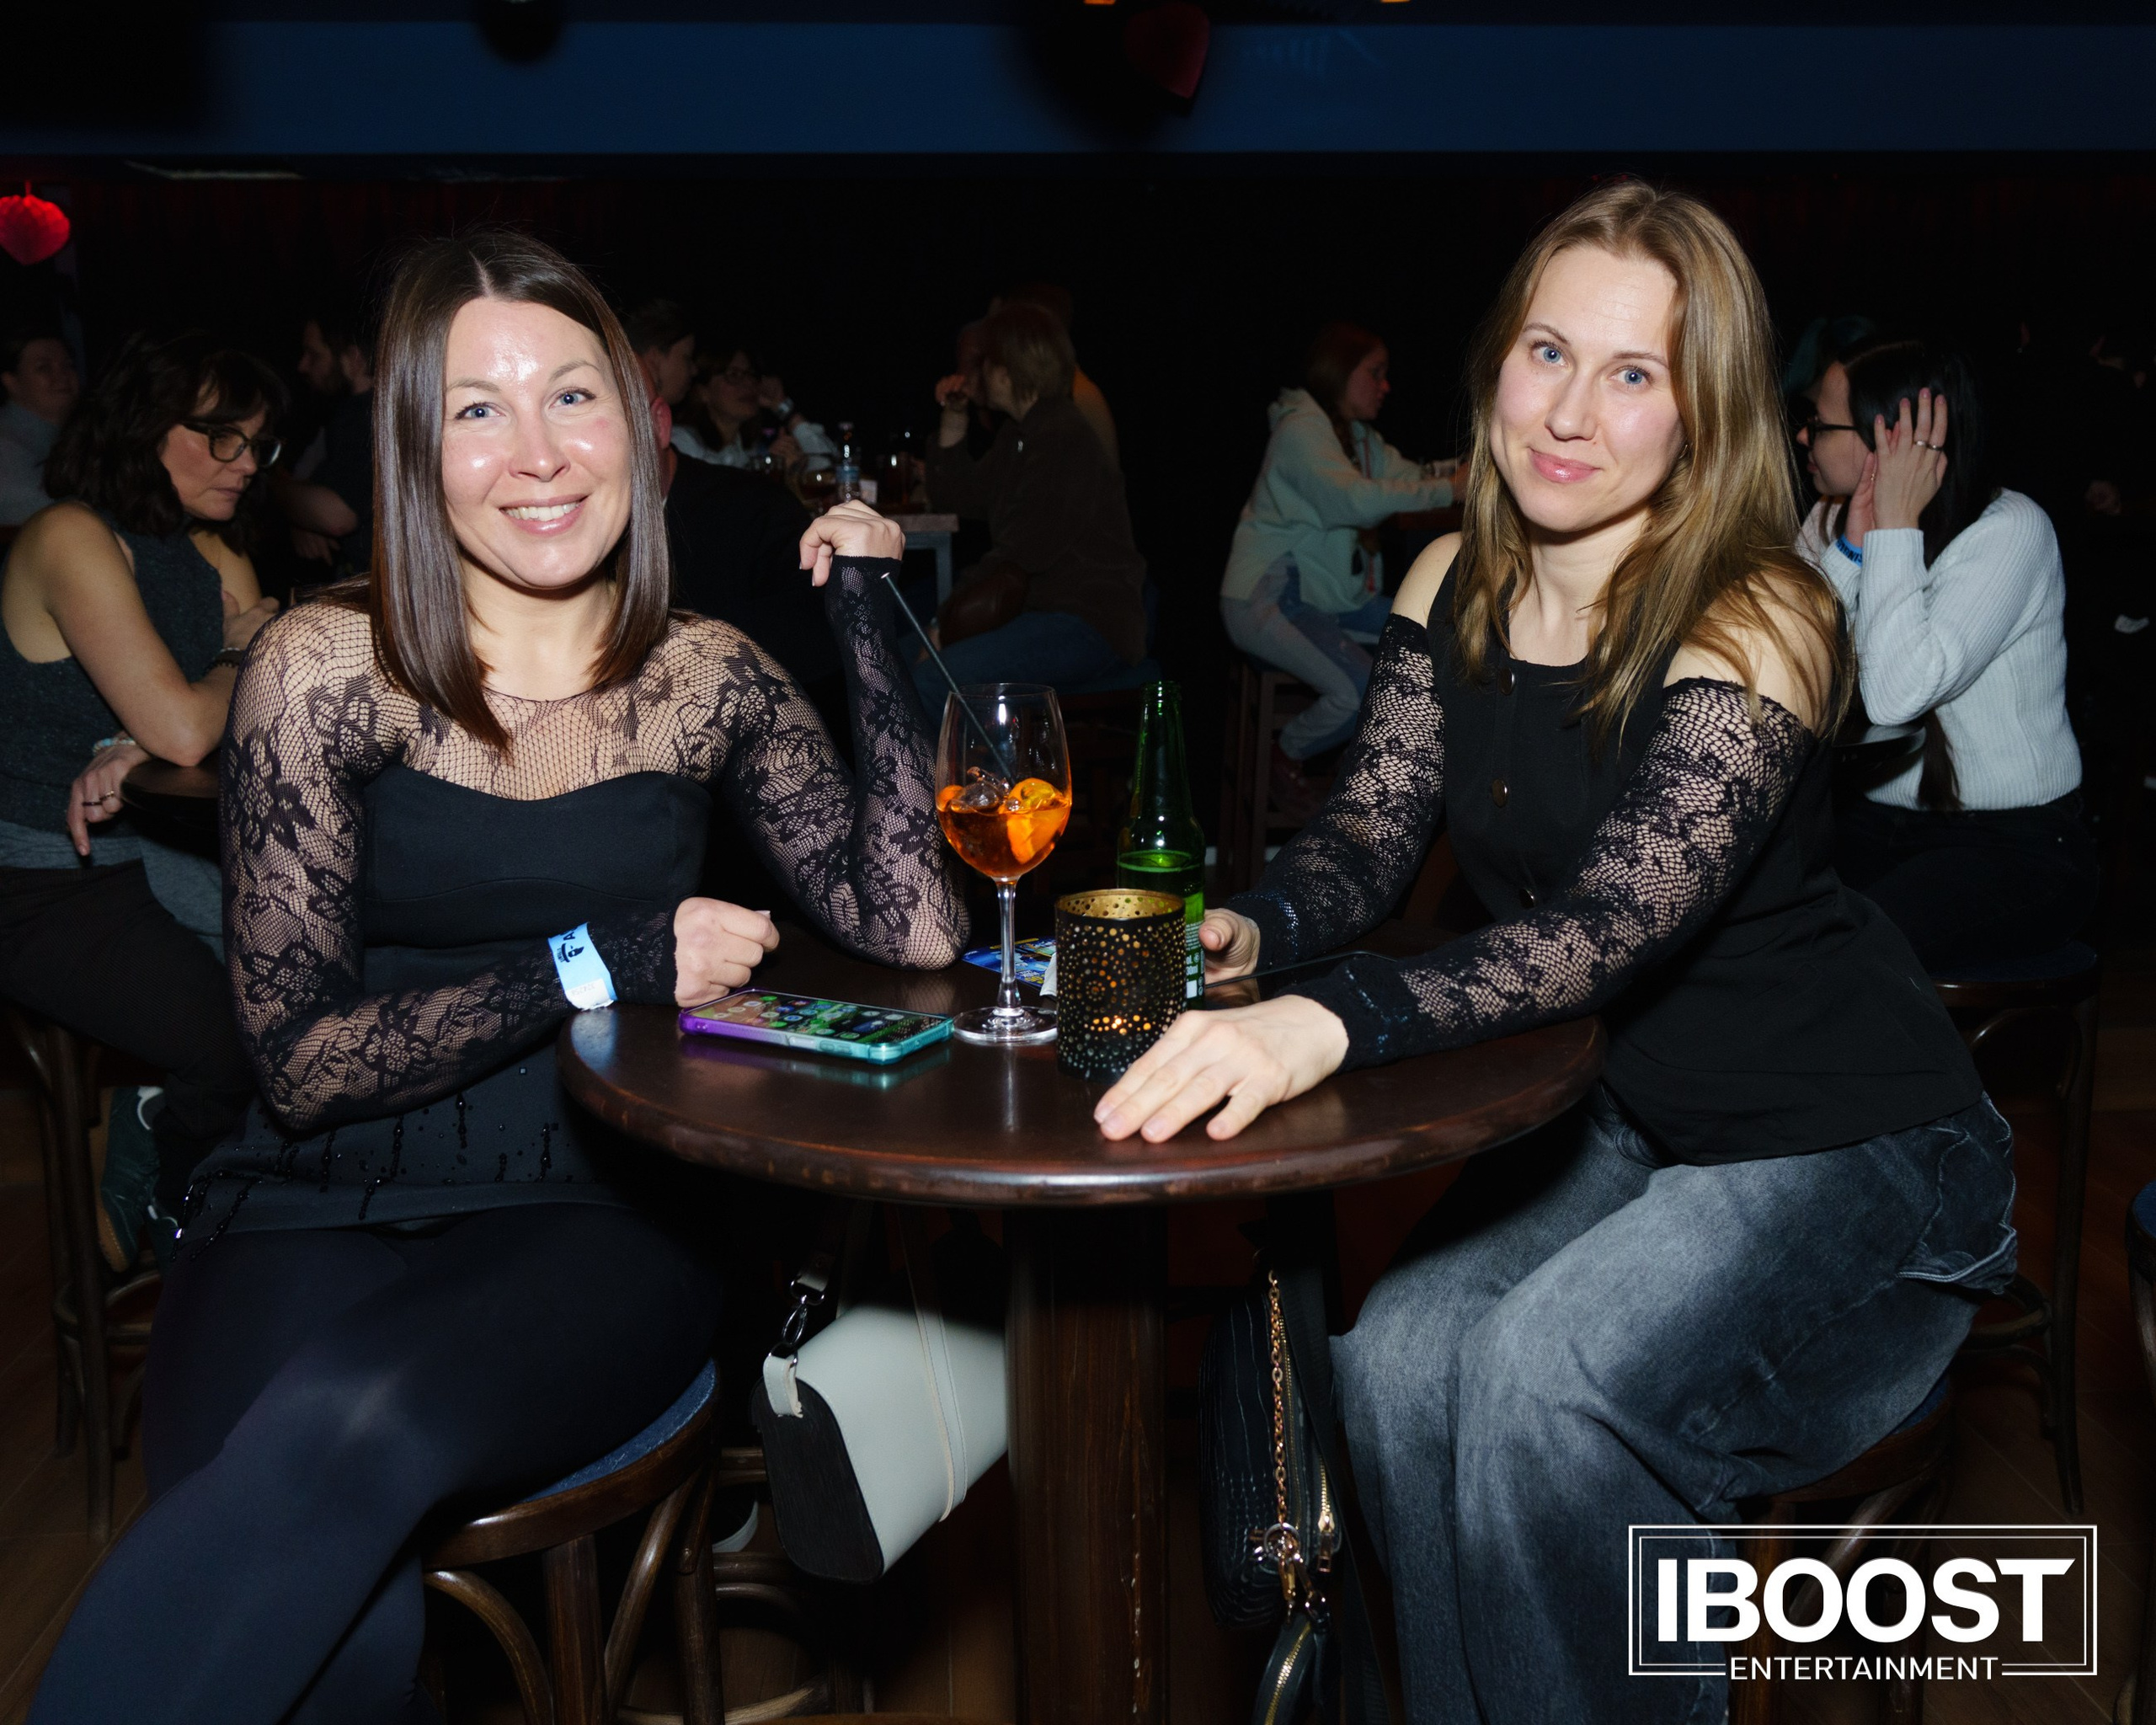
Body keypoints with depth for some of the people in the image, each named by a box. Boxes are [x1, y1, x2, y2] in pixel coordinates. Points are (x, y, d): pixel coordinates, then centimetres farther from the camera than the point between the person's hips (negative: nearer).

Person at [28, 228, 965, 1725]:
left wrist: (868, 614, -4)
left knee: (349, 1428, -32)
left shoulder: (708, 678, 6)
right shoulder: (326, 670, -2)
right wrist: (598, 965, -14)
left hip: (599, 1223, 1)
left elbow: (913, 924, -5)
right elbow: (304, 1059, -5)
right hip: (322, 1219, -1)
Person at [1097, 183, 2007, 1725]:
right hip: (1617, 1118, 6)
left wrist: (1328, 1023, -49)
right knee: (1397, 1360, -18)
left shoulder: (1758, 625, -21)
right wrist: (1244, 935, -26)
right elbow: (1369, 840, -3)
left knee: (1549, 1380, -28)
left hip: (1853, 1146, -5)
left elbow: (1611, 925, -34)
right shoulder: (1455, 587, -1)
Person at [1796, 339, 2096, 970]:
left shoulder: (2009, 530, -14)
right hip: (1873, 818, 6)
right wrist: (1854, 542, -15)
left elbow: (1894, 695, -28)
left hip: (2014, 846, -6)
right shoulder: (1830, 521, 5)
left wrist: (1896, 527, -21)